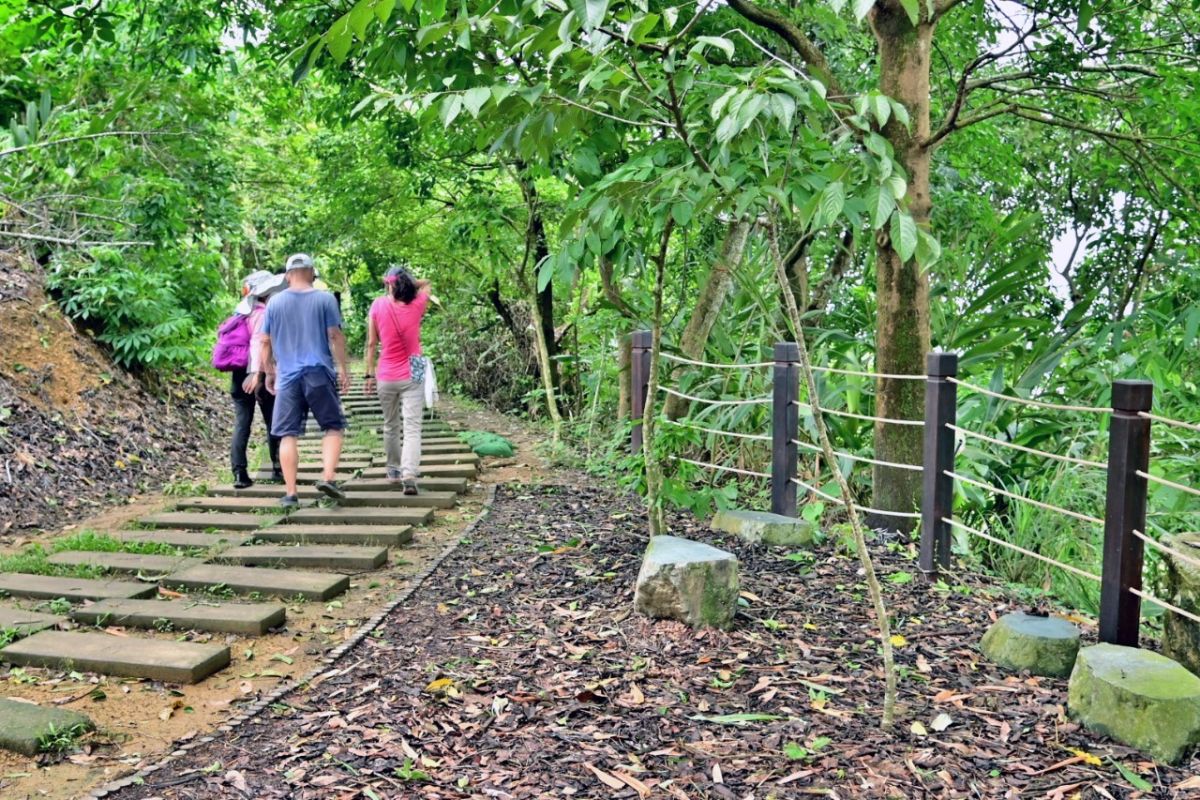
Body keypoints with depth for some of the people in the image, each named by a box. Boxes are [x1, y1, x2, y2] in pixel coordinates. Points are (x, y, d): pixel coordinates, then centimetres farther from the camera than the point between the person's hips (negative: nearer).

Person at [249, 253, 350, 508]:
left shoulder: (275, 302, 8)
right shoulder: (324, 299, 1)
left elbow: (265, 341, 11)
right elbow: (335, 336, -3)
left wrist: (268, 372, 20)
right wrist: (343, 368, 4)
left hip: (287, 377, 2)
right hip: (319, 374, -2)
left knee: (288, 434, 5)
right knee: (334, 427, 9)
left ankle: (290, 493, 4)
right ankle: (328, 478, -7)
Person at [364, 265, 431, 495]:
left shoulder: (378, 306, -4)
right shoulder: (417, 304, -3)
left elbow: (372, 343, 0)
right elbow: (426, 284, 20)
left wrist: (370, 373, 6)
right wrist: (409, 283, 9)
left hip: (386, 377, 1)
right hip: (412, 377, -1)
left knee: (390, 426, 19)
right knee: (412, 428, -7)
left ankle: (394, 470, 32)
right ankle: (409, 475, -22)